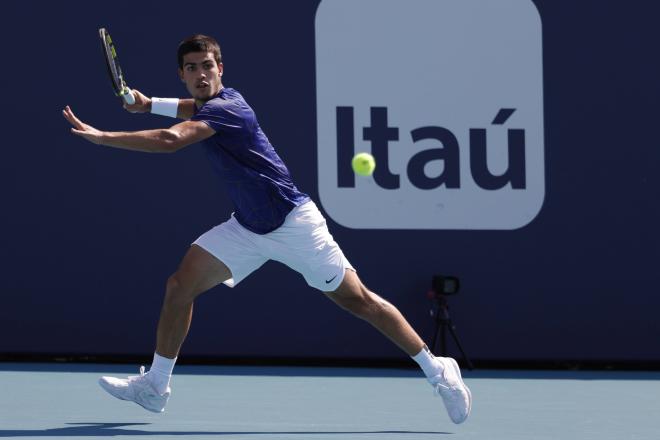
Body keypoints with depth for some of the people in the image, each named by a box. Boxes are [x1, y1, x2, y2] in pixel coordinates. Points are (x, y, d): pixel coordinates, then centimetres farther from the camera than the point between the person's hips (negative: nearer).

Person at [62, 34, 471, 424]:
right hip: (248, 228, 9)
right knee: (180, 285, -4)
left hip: (293, 223, -9)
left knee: (358, 301, -5)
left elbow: (170, 140, -38)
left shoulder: (226, 109, -22)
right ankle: (155, 385, 5)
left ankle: (438, 372, 5)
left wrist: (102, 137, -37)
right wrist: (149, 104, 18)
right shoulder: (212, 103, 5)